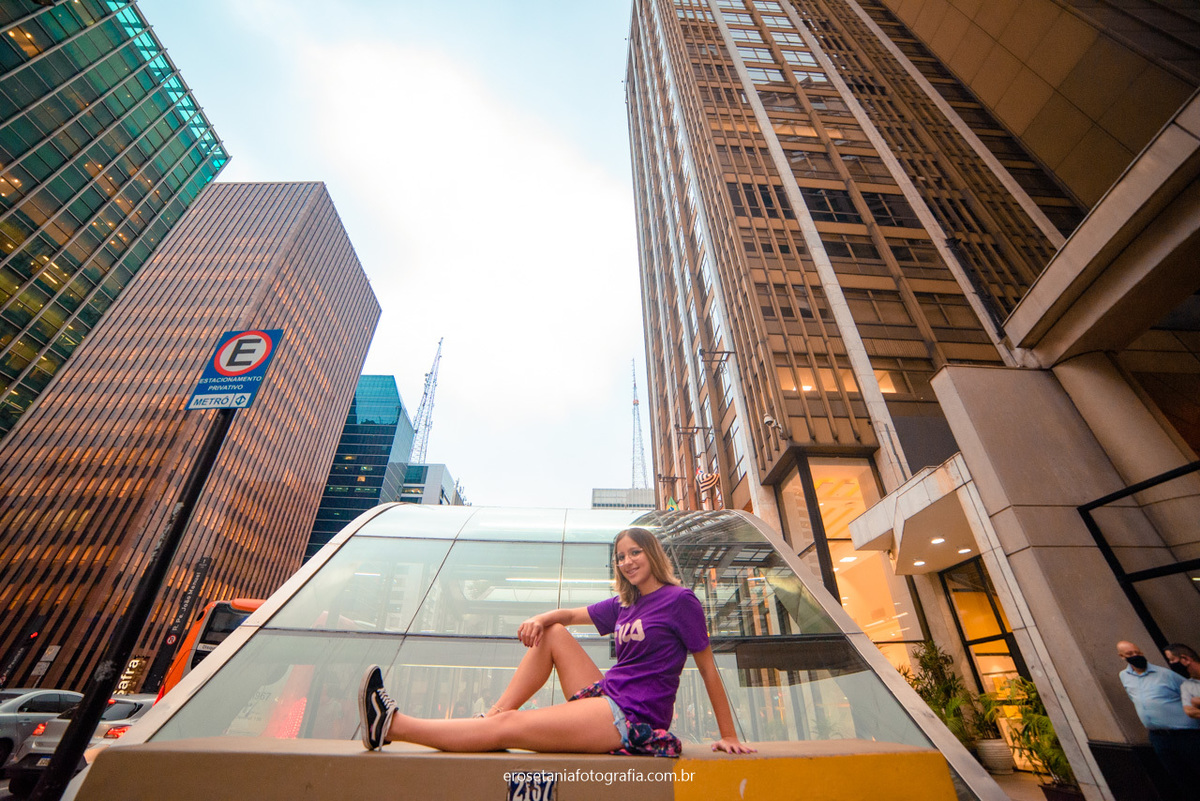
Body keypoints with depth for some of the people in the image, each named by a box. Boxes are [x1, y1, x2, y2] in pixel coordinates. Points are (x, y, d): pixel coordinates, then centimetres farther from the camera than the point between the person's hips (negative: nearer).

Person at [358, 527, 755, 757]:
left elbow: (708, 669, -5)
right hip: (606, 697, 8)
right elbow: (570, 615, 15)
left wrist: (729, 737, -4)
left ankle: (391, 725, -4)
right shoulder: (623, 605, 12)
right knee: (552, 634, 5)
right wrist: (541, 618, -7)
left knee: (506, 727, -13)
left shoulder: (680, 600, -8)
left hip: (633, 719, -8)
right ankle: (489, 716, -1)